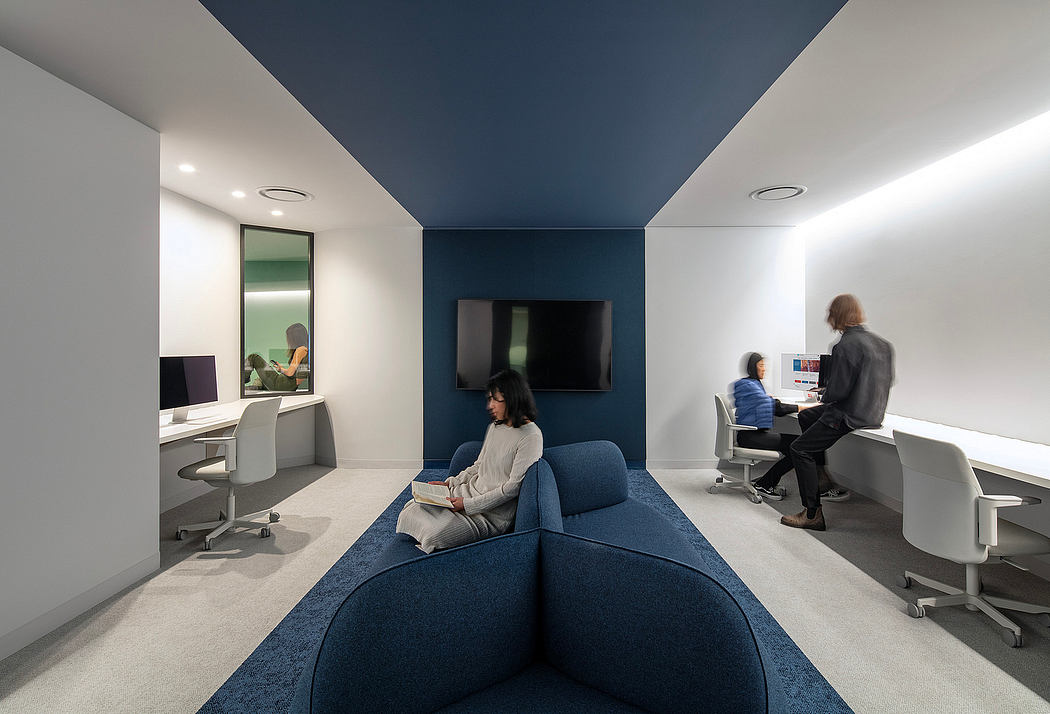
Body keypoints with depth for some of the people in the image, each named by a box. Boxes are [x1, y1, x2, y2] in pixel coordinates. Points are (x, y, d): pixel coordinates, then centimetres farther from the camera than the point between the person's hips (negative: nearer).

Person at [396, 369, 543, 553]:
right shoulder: (495, 427, 8)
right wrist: (450, 483, 6)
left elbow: (513, 487, -19)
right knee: (410, 510, -2)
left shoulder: (531, 436, -18)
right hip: (470, 491, 8)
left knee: (434, 536, -21)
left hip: (494, 512, -7)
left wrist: (469, 504, -19)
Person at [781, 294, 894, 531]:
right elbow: (887, 381, 16)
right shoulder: (883, 343, 6)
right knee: (806, 417, 25)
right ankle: (823, 474, 33)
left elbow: (837, 391, -22)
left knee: (799, 449, -4)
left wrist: (824, 397, 1)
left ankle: (813, 514, -1)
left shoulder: (844, 347, -22)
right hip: (874, 412, 10)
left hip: (850, 416, -10)